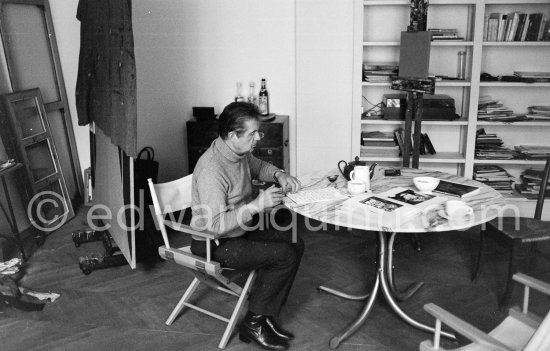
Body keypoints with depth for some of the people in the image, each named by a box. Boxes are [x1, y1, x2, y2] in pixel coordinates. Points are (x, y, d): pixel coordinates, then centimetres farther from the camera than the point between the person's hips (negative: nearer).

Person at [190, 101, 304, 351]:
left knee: (294, 243, 0)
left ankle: (264, 317, 4)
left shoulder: (240, 152, -1)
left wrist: (279, 175, 2)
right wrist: (257, 205, -31)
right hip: (214, 244, -9)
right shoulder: (211, 170, -29)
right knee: (285, 256, -18)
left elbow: (258, 167, 23)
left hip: (240, 231, 9)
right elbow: (215, 225, -30)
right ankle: (253, 324, -2)